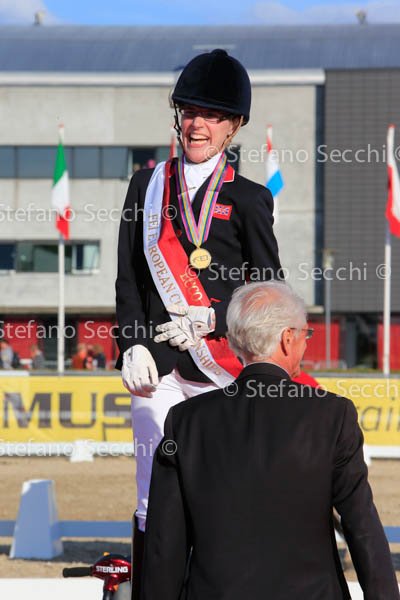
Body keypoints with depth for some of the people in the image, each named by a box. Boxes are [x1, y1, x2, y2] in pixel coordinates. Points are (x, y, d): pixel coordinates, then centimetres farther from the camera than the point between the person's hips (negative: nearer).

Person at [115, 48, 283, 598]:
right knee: (155, 496, -1)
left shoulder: (248, 200, 6)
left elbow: (268, 290, 4)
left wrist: (210, 320, -9)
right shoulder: (147, 186, 12)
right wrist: (133, 345, -1)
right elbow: (128, 277, 10)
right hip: (157, 364, 2)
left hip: (223, 366, -1)